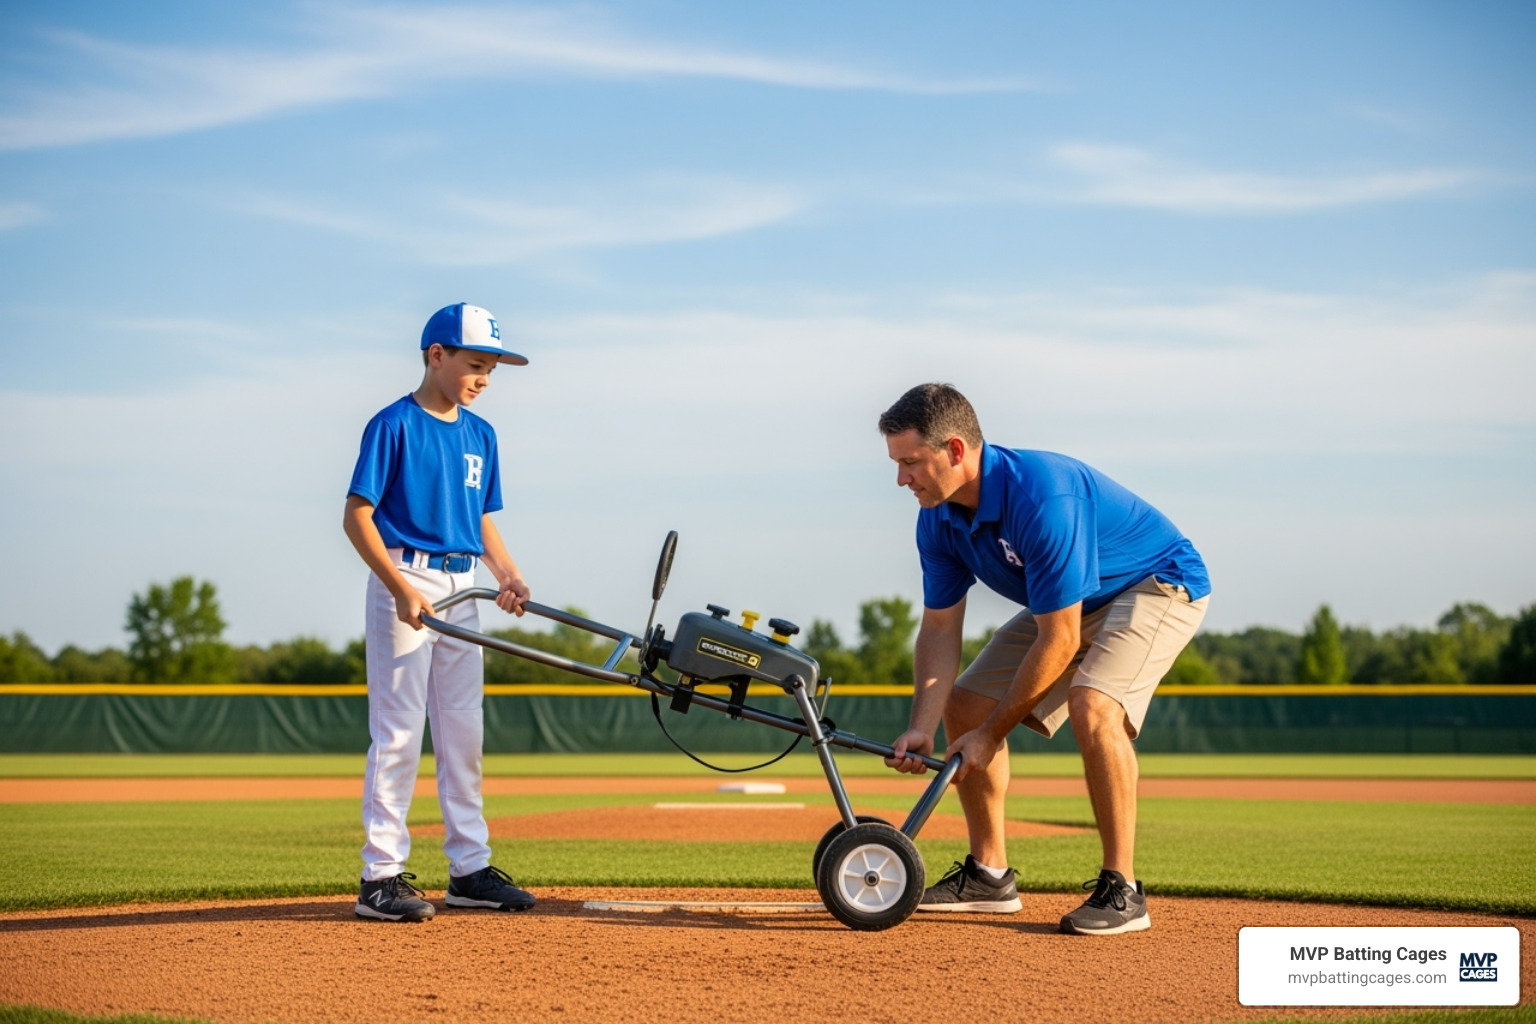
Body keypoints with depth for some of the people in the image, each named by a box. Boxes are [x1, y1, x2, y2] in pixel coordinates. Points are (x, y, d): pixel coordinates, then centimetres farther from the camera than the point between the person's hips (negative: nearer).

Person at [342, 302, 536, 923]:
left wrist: (507, 574, -1)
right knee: (398, 731, -7)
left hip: (460, 589, 7)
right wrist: (402, 589, -22)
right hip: (405, 579, -7)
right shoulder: (394, 425, -9)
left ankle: (470, 869, 16)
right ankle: (382, 876, -3)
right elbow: (356, 516, -12)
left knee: (464, 732, 9)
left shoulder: (479, 434, 12)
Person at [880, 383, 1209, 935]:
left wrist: (992, 735, -25)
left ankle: (1122, 889, -23)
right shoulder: (939, 518, -11)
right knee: (964, 705, 4)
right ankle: (989, 874, 15)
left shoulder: (1042, 498, -37)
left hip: (1160, 584, -9)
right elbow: (940, 627, -3)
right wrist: (922, 727, -18)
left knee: (1092, 704, -33)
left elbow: (1059, 643, -33)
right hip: (1068, 603, 9)